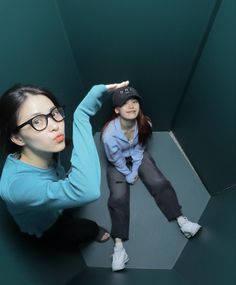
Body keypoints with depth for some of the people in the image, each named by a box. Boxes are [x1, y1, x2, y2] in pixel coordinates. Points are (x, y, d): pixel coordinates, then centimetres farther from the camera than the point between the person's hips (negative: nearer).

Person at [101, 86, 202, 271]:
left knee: (159, 183, -11)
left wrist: (135, 171, -9)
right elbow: (116, 160, -20)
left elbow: (139, 148, -8)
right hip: (118, 163, -3)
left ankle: (181, 220, 4)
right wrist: (128, 175, -9)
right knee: (118, 197, -18)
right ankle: (119, 245, -8)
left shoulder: (145, 124, -22)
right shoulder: (109, 133, -33)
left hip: (138, 156, 3)